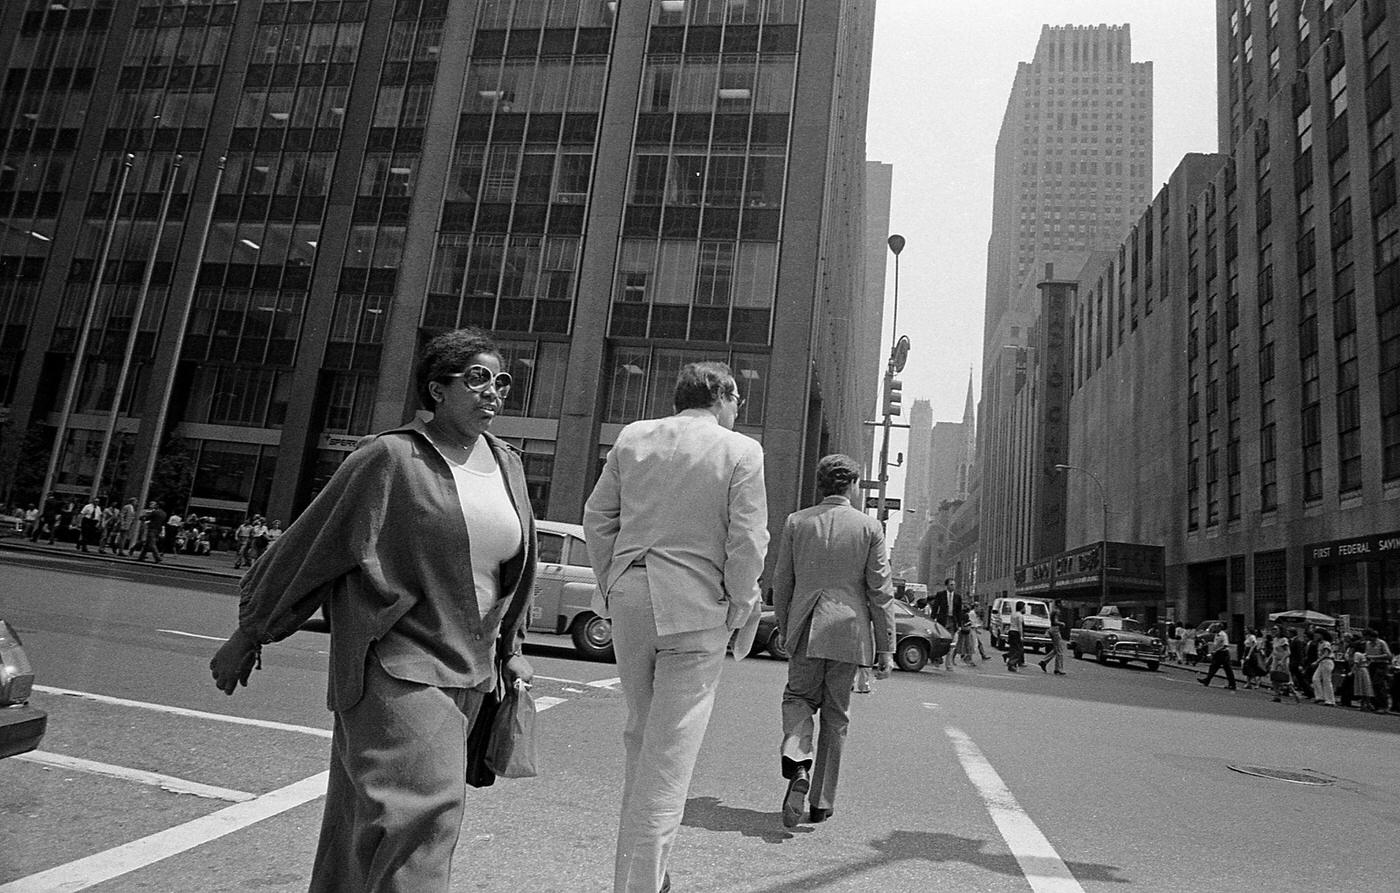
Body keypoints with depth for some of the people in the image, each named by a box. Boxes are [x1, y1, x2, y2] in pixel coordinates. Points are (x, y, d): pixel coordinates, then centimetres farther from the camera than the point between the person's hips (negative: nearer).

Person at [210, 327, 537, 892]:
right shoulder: (392, 459, -11)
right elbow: (309, 544, -5)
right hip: (397, 668, -6)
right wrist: (249, 634, 0)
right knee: (418, 807, -11)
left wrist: (509, 648, 16)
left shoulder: (507, 465, 7)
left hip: (468, 672, 6)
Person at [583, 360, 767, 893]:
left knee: (640, 733, 20)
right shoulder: (742, 451, -5)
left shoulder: (632, 438, 6)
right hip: (698, 605, -4)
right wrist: (740, 609, 1)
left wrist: (611, 583, 14)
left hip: (630, 596, 5)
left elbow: (597, 518, 7)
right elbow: (748, 541, -10)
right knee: (671, 748, 3)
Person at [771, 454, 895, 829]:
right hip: (848, 629, 0)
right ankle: (822, 801, 19)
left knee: (798, 696, 17)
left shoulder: (796, 522, 2)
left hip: (805, 628, 0)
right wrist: (886, 647, 3)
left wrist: (784, 629, 18)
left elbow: (781, 583, 6)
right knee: (836, 716, 11)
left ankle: (797, 760, -11)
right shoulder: (869, 527, -2)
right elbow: (881, 592, -3)